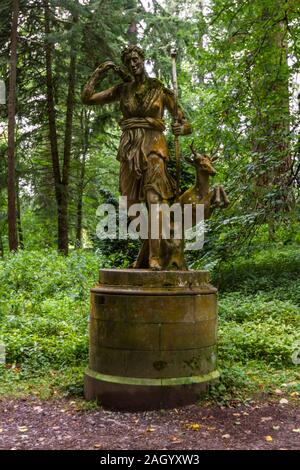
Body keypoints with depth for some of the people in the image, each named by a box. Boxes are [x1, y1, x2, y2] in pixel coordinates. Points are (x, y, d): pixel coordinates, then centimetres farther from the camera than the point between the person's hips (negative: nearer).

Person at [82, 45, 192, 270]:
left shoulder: (161, 89, 5)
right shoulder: (123, 89, 13)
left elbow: (184, 123, 4)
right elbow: (87, 97, 13)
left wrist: (181, 128, -19)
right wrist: (100, 71, 11)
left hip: (152, 146, -4)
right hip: (128, 148, 4)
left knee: (154, 201, -21)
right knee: (131, 205, 2)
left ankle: (154, 257, -24)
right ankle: (152, 246, 22)